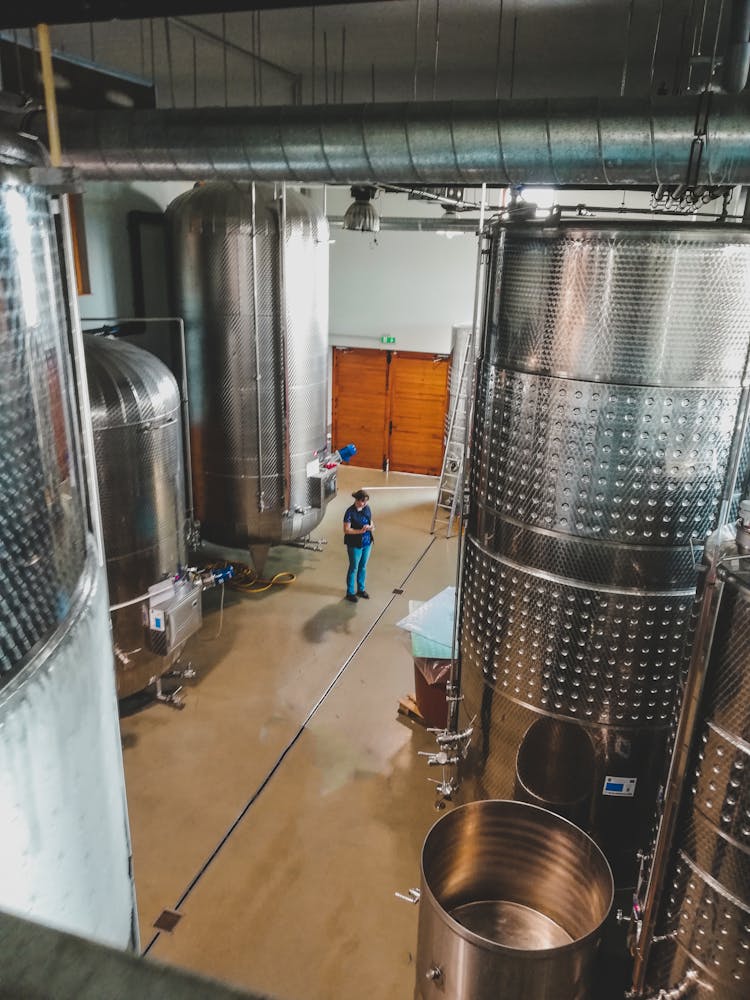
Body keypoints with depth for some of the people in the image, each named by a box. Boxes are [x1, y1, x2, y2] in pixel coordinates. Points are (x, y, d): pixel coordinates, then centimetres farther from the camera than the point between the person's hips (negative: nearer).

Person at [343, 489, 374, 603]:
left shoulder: (367, 508, -1)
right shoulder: (350, 512, -19)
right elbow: (346, 530, -17)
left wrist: (370, 527, -13)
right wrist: (360, 531, -27)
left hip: (367, 543, 6)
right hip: (355, 544, -6)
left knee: (363, 567, 19)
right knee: (354, 568, 7)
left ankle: (361, 589, 36)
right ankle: (350, 593, 22)